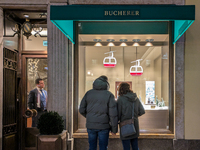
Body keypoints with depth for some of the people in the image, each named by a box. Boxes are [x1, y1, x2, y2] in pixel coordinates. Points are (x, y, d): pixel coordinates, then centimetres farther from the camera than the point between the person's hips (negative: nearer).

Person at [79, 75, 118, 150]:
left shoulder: (88, 93, 4)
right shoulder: (109, 95, -6)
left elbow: (81, 110, 3)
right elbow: (113, 114, -10)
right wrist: (114, 129, -1)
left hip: (91, 125, 3)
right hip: (103, 127, -3)